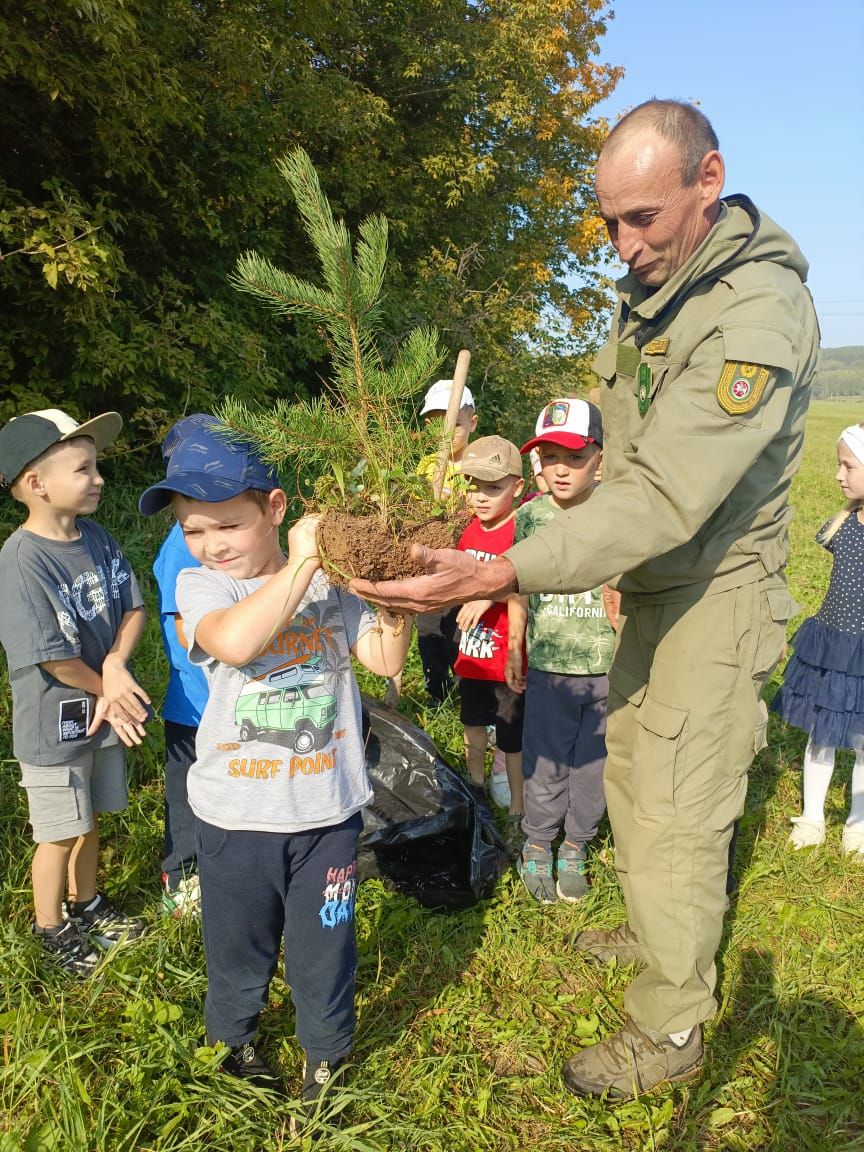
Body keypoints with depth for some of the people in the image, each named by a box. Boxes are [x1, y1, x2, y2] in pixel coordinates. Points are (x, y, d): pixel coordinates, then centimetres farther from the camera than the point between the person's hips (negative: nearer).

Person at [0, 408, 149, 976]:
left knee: (90, 819, 24)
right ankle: (52, 929, 35)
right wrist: (110, 691, -12)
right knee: (60, 834, 12)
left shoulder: (97, 537, -3)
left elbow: (134, 607, -1)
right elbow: (53, 657, -24)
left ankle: (87, 904, 46)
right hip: (55, 725, -6)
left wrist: (116, 665, -18)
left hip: (104, 712, 6)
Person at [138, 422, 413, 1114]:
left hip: (327, 806, 1)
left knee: (323, 943, 16)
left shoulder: (328, 577, -3)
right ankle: (236, 1040, 50)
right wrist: (299, 566, -30)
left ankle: (326, 1050, 44)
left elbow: (385, 660, -8)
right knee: (238, 941, 21)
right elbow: (234, 641, -31)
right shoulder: (199, 585, -9)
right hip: (235, 814, 0)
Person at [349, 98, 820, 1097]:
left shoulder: (758, 311, -26)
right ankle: (651, 931, 44)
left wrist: (505, 575, -44)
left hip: (716, 594, -9)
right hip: (651, 584, 9)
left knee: (678, 816, 0)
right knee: (630, 770, 20)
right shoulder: (650, 286, 5)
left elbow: (666, 495, -35)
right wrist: (623, 568, 16)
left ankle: (669, 1030, 21)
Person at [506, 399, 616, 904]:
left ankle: (575, 849, 33)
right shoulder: (530, 516, -1)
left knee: (593, 764, 12)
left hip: (608, 669, 0)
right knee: (546, 764, 9)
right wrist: (514, 651, 13)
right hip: (548, 668, 1)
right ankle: (537, 847, 31)